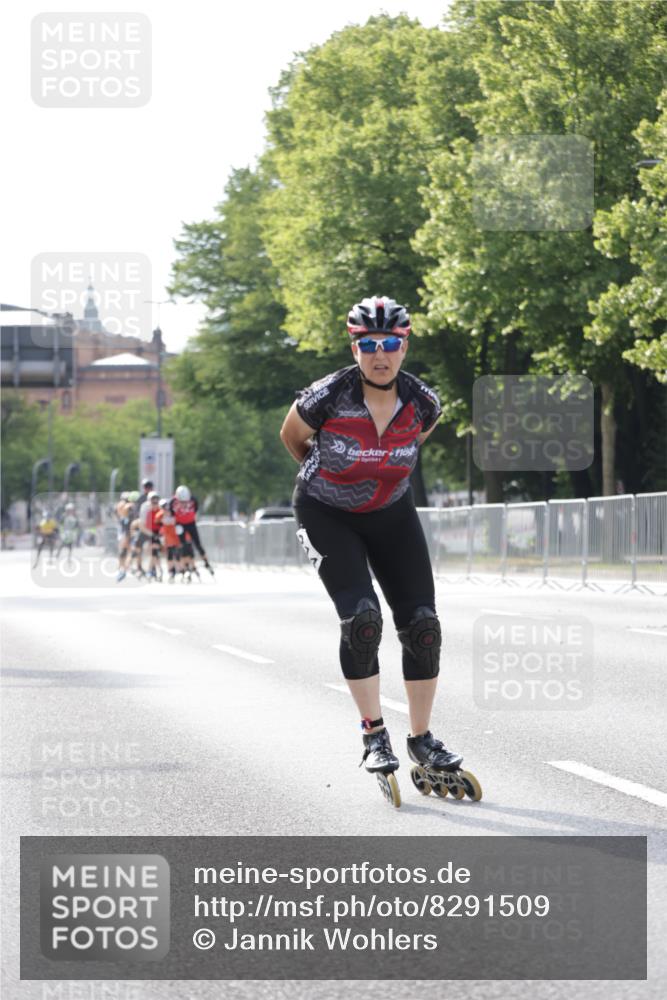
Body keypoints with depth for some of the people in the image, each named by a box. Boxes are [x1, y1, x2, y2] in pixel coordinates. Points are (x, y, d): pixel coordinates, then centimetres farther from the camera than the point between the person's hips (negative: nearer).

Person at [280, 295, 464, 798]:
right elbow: (291, 436, -4)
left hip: (391, 514, 3)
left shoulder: (422, 402, -18)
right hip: (327, 515, -3)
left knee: (422, 625, -5)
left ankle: (422, 738, 9)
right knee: (361, 618, -20)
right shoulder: (327, 397, -27)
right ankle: (375, 736, -6)